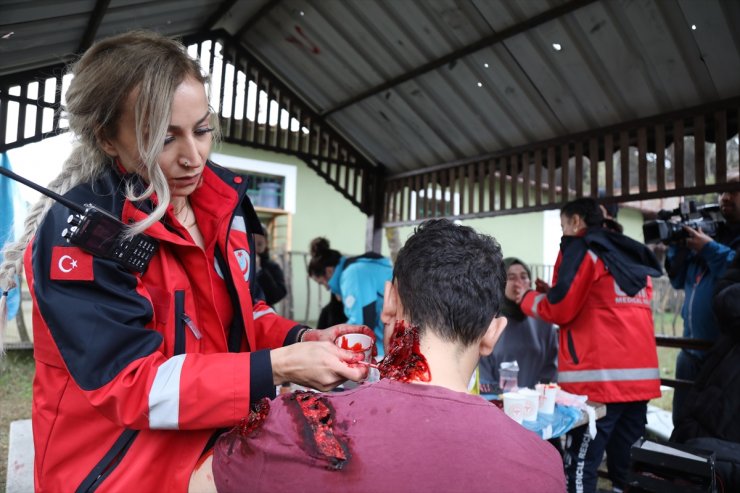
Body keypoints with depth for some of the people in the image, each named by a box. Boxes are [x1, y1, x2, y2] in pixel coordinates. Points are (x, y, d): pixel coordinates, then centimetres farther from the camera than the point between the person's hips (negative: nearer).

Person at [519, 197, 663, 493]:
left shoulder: (581, 247, -2)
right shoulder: (634, 255, 19)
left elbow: (560, 310, -7)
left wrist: (529, 298, 11)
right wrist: (555, 294, 22)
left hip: (599, 377, -8)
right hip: (640, 376, 8)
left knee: (580, 467, -3)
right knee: (626, 465, 14)